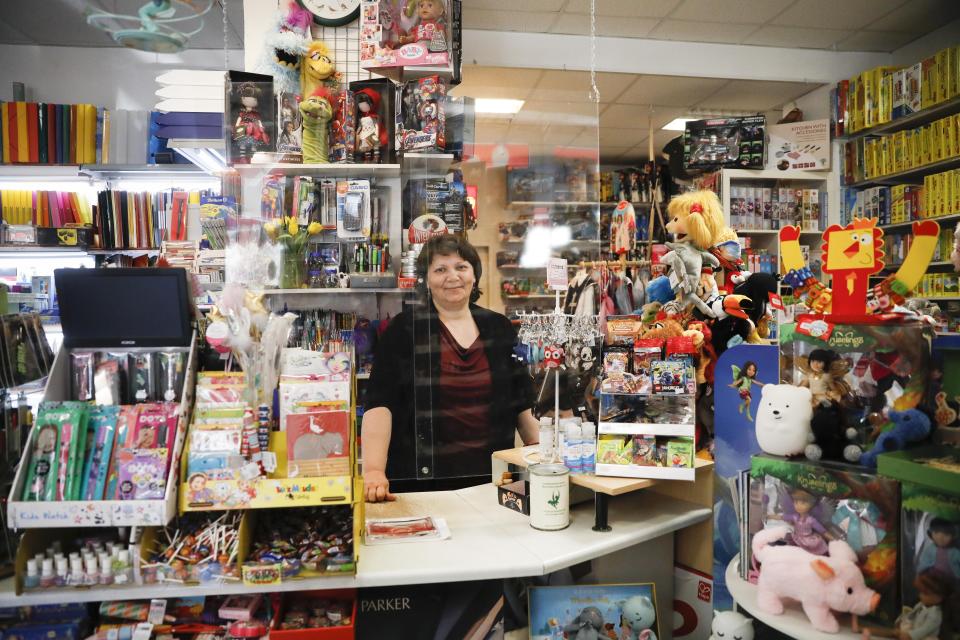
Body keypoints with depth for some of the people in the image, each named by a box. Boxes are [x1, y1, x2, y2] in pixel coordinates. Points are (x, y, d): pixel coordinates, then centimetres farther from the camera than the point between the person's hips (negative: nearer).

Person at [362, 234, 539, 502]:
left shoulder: (500, 328, 7)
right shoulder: (404, 329, -4)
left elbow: (523, 404, 13)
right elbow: (380, 404, -14)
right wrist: (374, 470, -26)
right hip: (421, 481, -3)